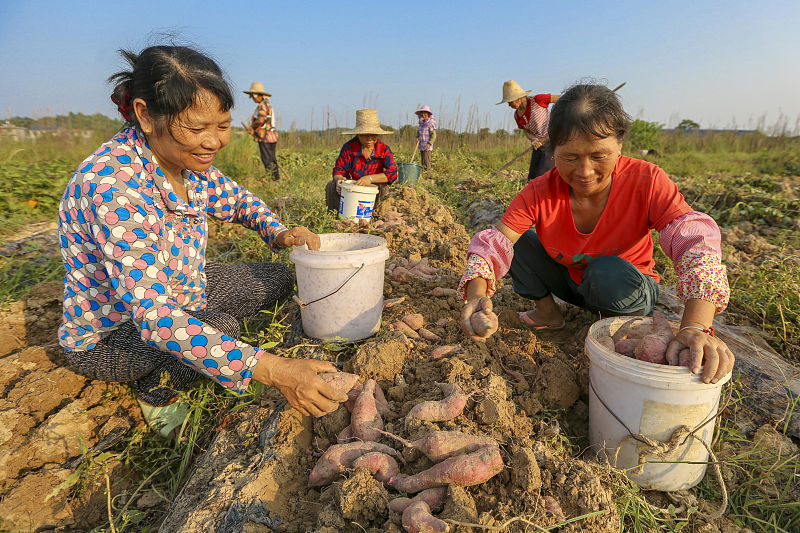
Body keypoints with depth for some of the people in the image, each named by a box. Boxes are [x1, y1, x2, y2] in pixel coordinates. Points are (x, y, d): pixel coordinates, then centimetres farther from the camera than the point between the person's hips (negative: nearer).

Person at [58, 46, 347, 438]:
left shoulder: (188, 161, -11)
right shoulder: (112, 183, -34)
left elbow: (236, 199, 8)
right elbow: (153, 313, -40)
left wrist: (278, 232, -15)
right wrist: (272, 370, -47)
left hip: (179, 291, 8)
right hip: (106, 337, -7)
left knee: (278, 279, 4)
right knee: (219, 326, -34)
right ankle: (156, 391, 0)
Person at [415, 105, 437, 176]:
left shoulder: (430, 124, -9)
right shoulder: (421, 123, 12)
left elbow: (433, 135, -12)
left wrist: (429, 143, -24)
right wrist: (417, 138, 4)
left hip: (427, 147, -7)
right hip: (421, 146, 7)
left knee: (426, 163, -12)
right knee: (423, 163, 8)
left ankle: (428, 177, -11)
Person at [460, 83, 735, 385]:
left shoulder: (647, 182, -24)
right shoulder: (540, 192, -21)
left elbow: (694, 241, -34)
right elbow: (495, 243, -28)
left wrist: (695, 328, -49)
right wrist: (477, 293, -50)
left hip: (626, 287, -2)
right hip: (567, 279, 2)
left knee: (609, 271, -37)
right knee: (515, 241, -18)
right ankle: (548, 313, 3)